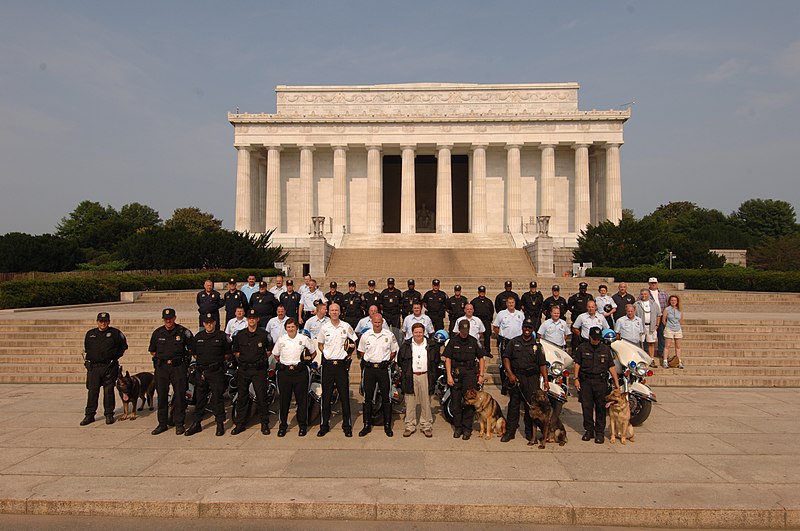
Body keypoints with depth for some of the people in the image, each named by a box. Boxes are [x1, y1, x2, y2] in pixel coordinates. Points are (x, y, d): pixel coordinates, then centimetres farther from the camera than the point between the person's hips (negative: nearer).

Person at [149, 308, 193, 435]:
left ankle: (179, 424, 8)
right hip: (161, 368, 3)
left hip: (178, 367, -3)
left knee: (179, 395, -1)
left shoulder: (183, 332, -1)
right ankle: (162, 424, 16)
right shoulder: (157, 333, 8)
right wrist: (160, 358, 10)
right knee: (162, 396, 6)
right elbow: (152, 351, 19)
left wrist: (181, 355, 3)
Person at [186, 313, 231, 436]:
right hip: (200, 371, 3)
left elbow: (228, 353, 9)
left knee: (217, 397, -3)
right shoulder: (198, 337, 10)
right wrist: (199, 359, 14)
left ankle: (220, 424, 4)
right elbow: (192, 351, 22)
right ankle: (196, 423, 17)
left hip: (216, 371, -3)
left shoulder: (222, 336, 2)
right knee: (200, 397, 9)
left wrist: (219, 361, 5)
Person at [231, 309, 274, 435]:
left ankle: (265, 424, 6)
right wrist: (242, 360, 8)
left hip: (259, 369, -2)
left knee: (261, 397, -2)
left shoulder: (264, 334, 1)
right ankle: (240, 424, 16)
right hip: (243, 369, 3)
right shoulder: (239, 335, 8)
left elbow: (269, 350, 11)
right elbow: (235, 351, 18)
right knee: (242, 397, 7)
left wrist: (262, 360, 5)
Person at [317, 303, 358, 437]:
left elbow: (354, 342, 12)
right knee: (326, 396, 6)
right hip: (328, 364, 1)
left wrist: (349, 355, 3)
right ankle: (324, 425, 15)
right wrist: (326, 354, 3)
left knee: (344, 395, 2)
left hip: (342, 364, -1)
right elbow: (320, 345, 16)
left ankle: (347, 426, 11)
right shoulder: (324, 328, 4)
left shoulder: (346, 327, 0)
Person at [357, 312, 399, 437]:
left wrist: (387, 361, 3)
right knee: (367, 398, 5)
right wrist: (370, 359, 6)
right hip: (369, 369, 1)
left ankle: (387, 425, 13)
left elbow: (394, 352, 12)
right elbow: (362, 351, 16)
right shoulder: (366, 335, 5)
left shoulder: (389, 335, 2)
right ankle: (367, 425, 15)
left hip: (384, 369, -1)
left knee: (386, 397, 2)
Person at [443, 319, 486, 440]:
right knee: (456, 400, 4)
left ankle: (467, 428, 3)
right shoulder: (452, 341, 4)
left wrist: (481, 375, 4)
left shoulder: (474, 342, 6)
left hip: (470, 372, 0)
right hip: (456, 372, 1)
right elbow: (447, 359, 2)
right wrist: (449, 375, -6)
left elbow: (481, 358, 10)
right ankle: (457, 427, 15)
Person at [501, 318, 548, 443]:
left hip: (532, 378, 0)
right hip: (516, 377, 0)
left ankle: (530, 432, 12)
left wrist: (545, 380, -2)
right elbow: (506, 357, 4)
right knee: (513, 404, 2)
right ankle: (510, 431, 8)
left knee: (531, 405, 1)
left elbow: (542, 364, 7)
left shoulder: (537, 346, 11)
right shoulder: (513, 342, 9)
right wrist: (510, 374, -7)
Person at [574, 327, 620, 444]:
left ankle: (600, 432, 9)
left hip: (601, 381, 0)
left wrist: (616, 382, 5)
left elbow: (611, 366, 9)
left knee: (600, 407, 0)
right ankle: (589, 430, 16)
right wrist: (576, 379, -2)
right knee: (586, 407, 4)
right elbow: (577, 364, 5)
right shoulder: (582, 348, 4)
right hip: (585, 381, 0)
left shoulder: (606, 349, 8)